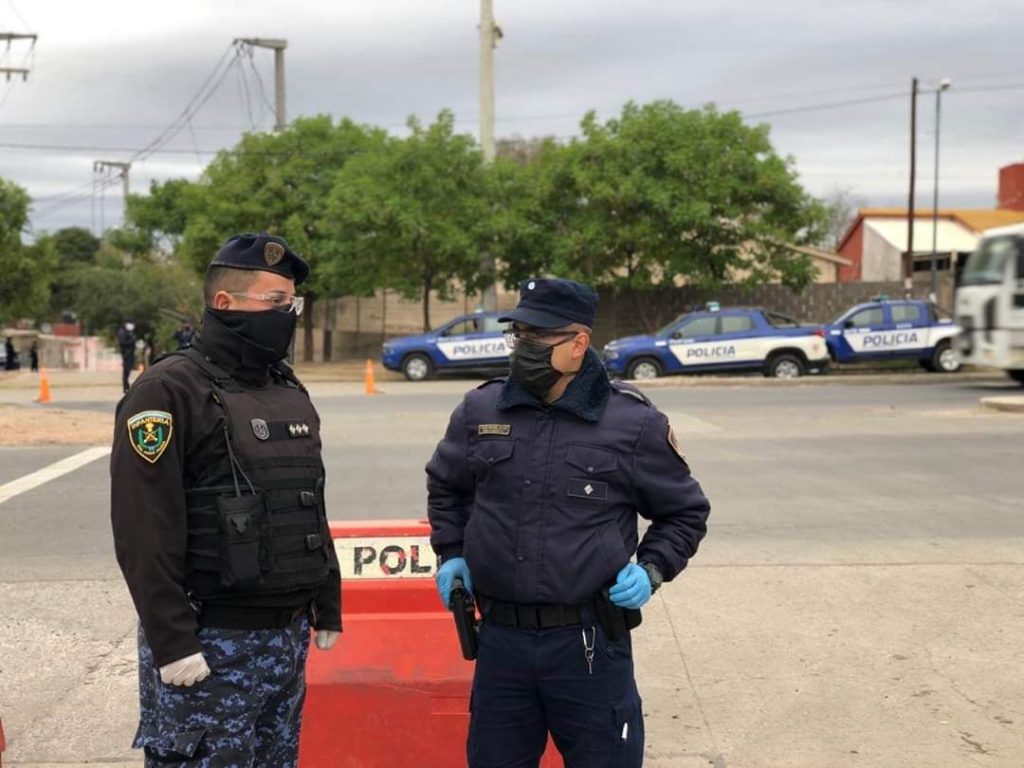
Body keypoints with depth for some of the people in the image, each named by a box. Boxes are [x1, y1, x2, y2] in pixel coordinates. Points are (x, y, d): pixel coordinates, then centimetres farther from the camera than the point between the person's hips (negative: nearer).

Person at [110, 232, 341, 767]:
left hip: (288, 637, 8)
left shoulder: (290, 392, 13)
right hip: (210, 644, -7)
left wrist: (327, 607, 17)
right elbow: (144, 531, -17)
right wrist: (171, 642, -19)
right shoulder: (169, 392, -12)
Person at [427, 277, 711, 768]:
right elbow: (445, 487, 22)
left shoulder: (633, 423, -5)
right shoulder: (479, 411, 3)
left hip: (590, 644, -3)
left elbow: (685, 510, 9)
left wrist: (652, 570, -5)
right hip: (500, 637, 3)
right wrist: (451, 554, 11)